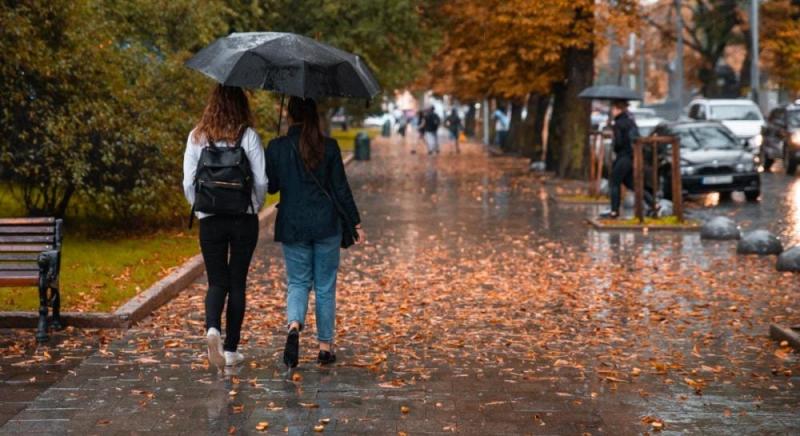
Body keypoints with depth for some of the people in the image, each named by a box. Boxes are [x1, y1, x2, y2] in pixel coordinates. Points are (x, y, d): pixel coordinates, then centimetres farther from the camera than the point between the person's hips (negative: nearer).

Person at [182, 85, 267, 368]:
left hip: (210, 220, 1)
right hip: (244, 219, -1)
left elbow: (188, 183, -1)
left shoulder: (197, 137, 0)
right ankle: (231, 350, 11)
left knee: (217, 281, 8)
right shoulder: (248, 136, -5)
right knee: (237, 283, 9)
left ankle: (212, 327, -20)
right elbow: (262, 180, -7)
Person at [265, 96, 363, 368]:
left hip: (292, 225, 0)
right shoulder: (329, 147, -5)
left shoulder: (276, 147, -4)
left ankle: (294, 325, -18)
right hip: (326, 224, 0)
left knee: (297, 282, 11)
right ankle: (325, 346, 15)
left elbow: (270, 187, 3)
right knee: (325, 286, 10)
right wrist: (355, 222, 4)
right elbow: (341, 188, -3)